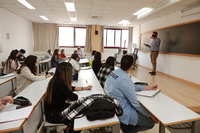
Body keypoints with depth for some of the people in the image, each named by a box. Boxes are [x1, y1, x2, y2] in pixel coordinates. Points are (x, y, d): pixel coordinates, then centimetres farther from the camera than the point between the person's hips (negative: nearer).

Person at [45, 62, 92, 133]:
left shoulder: (57, 80, 0)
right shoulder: (59, 83, -29)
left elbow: (70, 88, 15)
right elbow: (74, 97, -26)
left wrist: (84, 88, 20)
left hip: (58, 107, 9)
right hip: (52, 114, -9)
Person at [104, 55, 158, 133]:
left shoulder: (114, 72, -2)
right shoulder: (125, 80, -28)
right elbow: (135, 104, -19)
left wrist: (146, 87, 11)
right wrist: (150, 115, -3)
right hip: (121, 113, -8)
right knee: (151, 122, 5)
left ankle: (125, 126, 22)